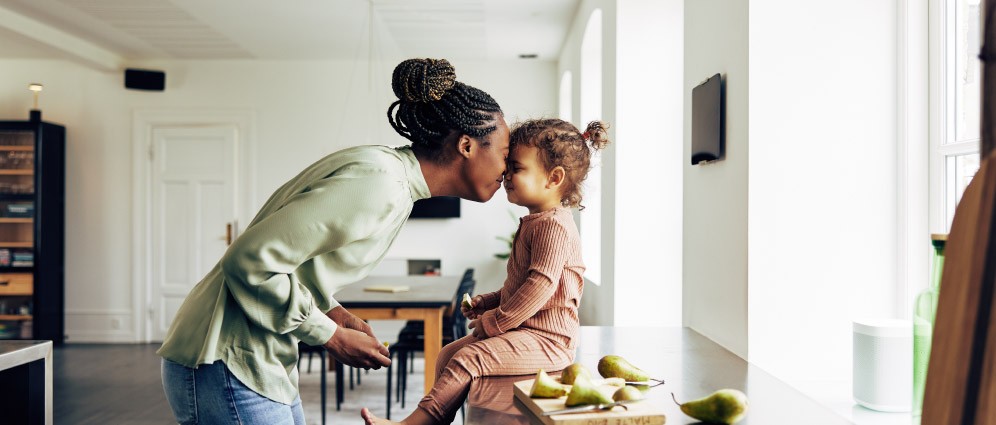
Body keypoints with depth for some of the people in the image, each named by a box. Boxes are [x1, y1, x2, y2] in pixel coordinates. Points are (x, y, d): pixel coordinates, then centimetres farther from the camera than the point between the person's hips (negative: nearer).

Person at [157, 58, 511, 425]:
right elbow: (250, 261, -24)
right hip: (229, 364, -9)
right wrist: (331, 336, -14)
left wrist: (333, 311, 1)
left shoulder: (388, 171, 7)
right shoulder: (378, 184, -23)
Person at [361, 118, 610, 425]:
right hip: (525, 329, 11)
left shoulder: (554, 226, -18)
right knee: (449, 353, 7)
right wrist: (490, 302, 9)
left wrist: (494, 322, -18)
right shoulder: (533, 223, 16)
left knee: (467, 359, -22)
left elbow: (539, 287, -25)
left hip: (546, 339, -11)